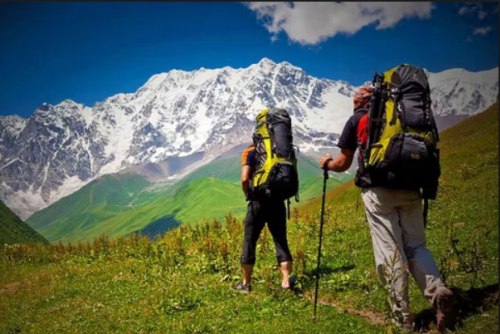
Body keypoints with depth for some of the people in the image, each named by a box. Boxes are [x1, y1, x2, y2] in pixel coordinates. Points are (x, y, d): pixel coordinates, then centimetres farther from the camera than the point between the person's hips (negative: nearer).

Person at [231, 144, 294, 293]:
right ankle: (286, 281, 5)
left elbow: (245, 179, -14)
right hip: (277, 202, 3)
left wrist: (248, 195, 2)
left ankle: (246, 283, 14)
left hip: (258, 202, -3)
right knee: (281, 242, 10)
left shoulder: (250, 153, -2)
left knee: (249, 242, 7)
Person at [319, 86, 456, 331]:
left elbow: (343, 164, 13)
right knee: (416, 246, 11)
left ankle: (403, 318, 2)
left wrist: (327, 163, 32)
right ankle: (438, 291, -13)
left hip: (378, 190, -3)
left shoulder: (356, 120, 11)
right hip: (409, 188, 3)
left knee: (390, 252, -1)